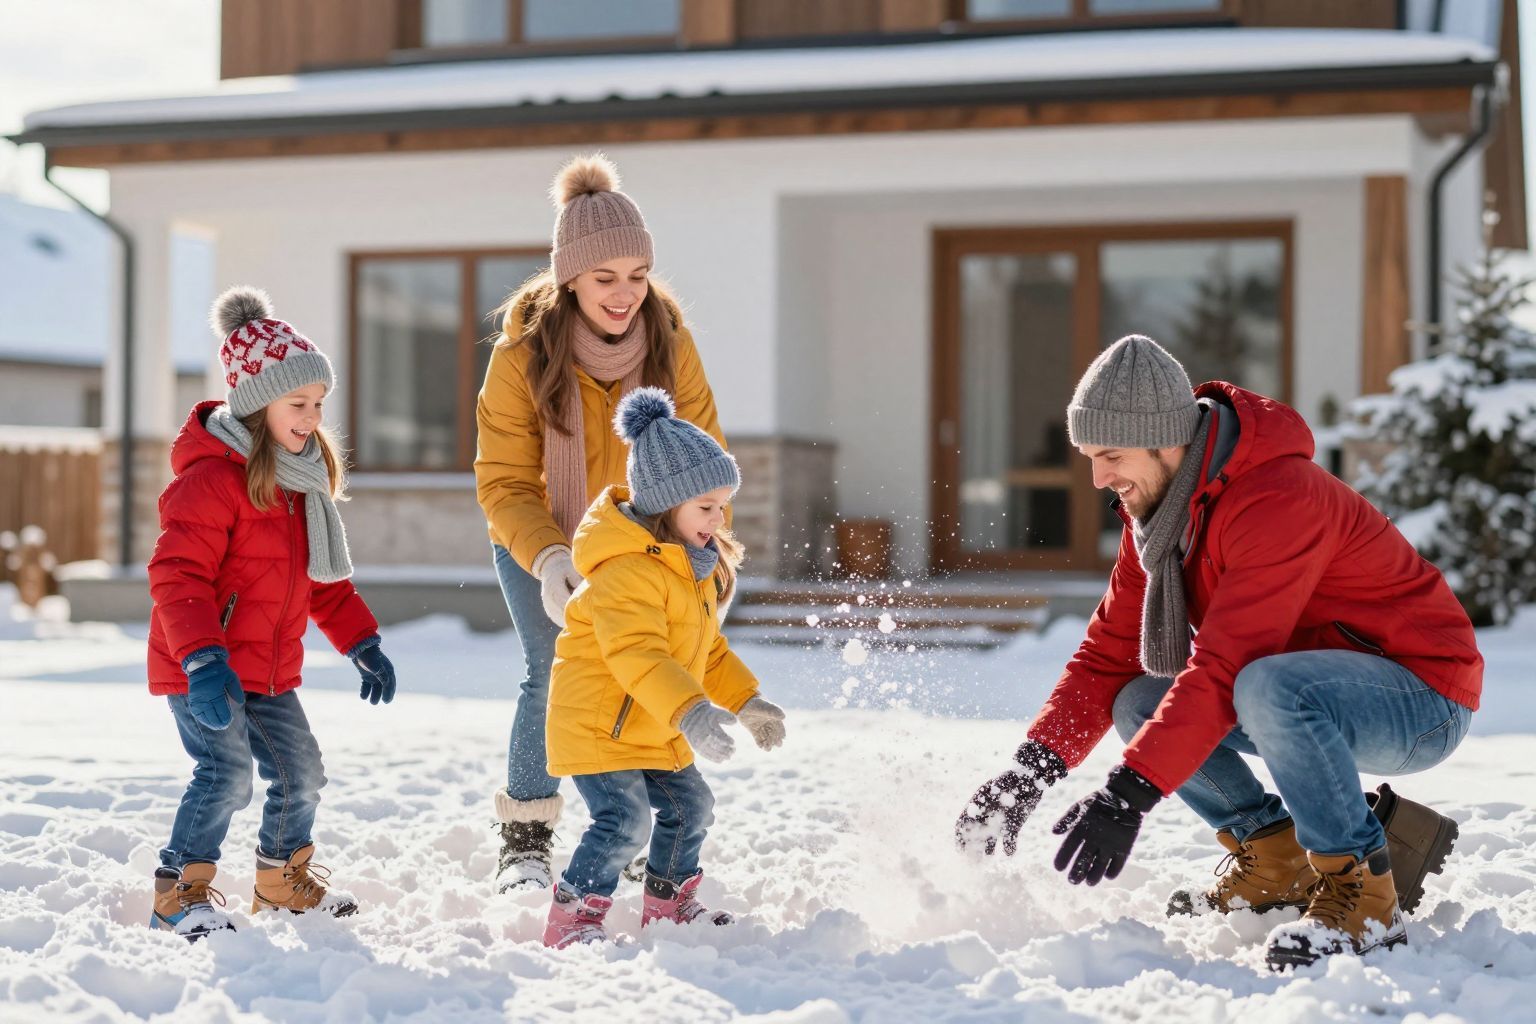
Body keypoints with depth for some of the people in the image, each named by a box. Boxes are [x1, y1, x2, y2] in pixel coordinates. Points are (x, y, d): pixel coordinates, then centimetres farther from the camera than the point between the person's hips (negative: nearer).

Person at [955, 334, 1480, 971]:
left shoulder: (1276, 500, -28)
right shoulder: (1158, 507, 1)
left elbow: (1224, 668, -34)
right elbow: (1110, 650, 1)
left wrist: (1129, 792, -38)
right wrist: (1031, 770, -11)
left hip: (1424, 694, -9)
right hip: (1307, 691, 9)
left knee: (1266, 688, -37)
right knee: (1139, 703, -4)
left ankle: (1362, 891, -19)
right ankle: (1274, 857, 5)